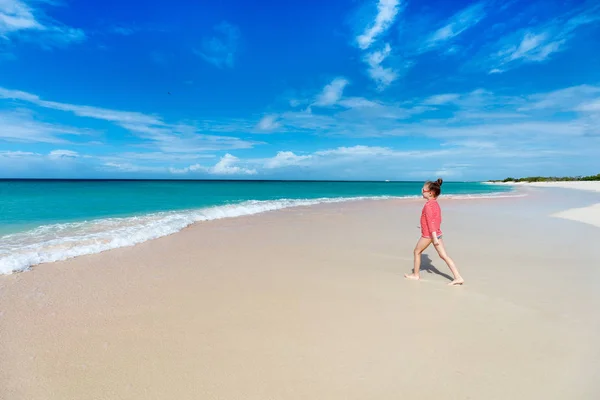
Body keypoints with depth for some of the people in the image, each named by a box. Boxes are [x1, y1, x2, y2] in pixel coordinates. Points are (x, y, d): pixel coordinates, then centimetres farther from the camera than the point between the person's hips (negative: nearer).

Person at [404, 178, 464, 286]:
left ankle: (416, 275, 21)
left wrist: (434, 237, -25)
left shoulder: (428, 205, -17)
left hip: (428, 234, -8)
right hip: (437, 233, 8)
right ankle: (458, 277, 4)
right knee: (444, 255, 7)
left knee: (417, 251, 10)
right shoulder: (436, 204, 10)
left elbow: (431, 221, -23)